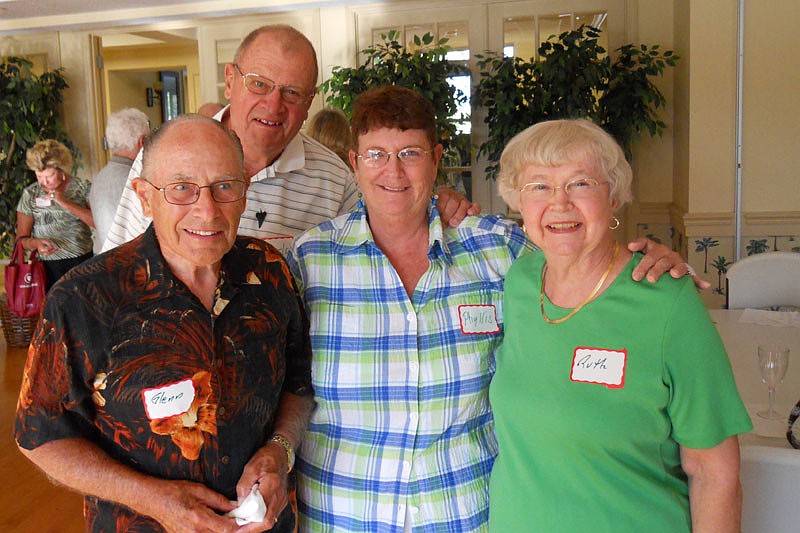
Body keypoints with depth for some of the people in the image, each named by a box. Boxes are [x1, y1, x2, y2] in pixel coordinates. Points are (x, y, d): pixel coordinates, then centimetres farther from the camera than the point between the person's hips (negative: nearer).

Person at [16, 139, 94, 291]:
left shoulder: (82, 187, 3)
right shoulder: (30, 194, 5)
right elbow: (21, 239, 6)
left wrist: (67, 203, -13)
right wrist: (36, 243, -16)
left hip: (84, 262, 0)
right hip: (50, 269, 0)